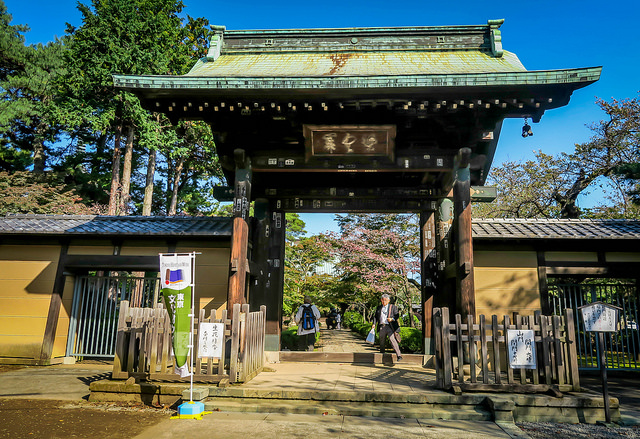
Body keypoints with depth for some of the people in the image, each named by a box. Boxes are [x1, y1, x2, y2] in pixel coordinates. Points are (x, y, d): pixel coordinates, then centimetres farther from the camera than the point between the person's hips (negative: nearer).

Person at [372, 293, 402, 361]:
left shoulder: (393, 307, 8)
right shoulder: (379, 308, 19)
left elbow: (397, 315, 3)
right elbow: (375, 316, 18)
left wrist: (392, 319, -16)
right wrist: (374, 324, 4)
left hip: (390, 327, -4)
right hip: (381, 327, 4)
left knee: (393, 341, -16)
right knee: (382, 342, 12)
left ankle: (399, 356, -16)